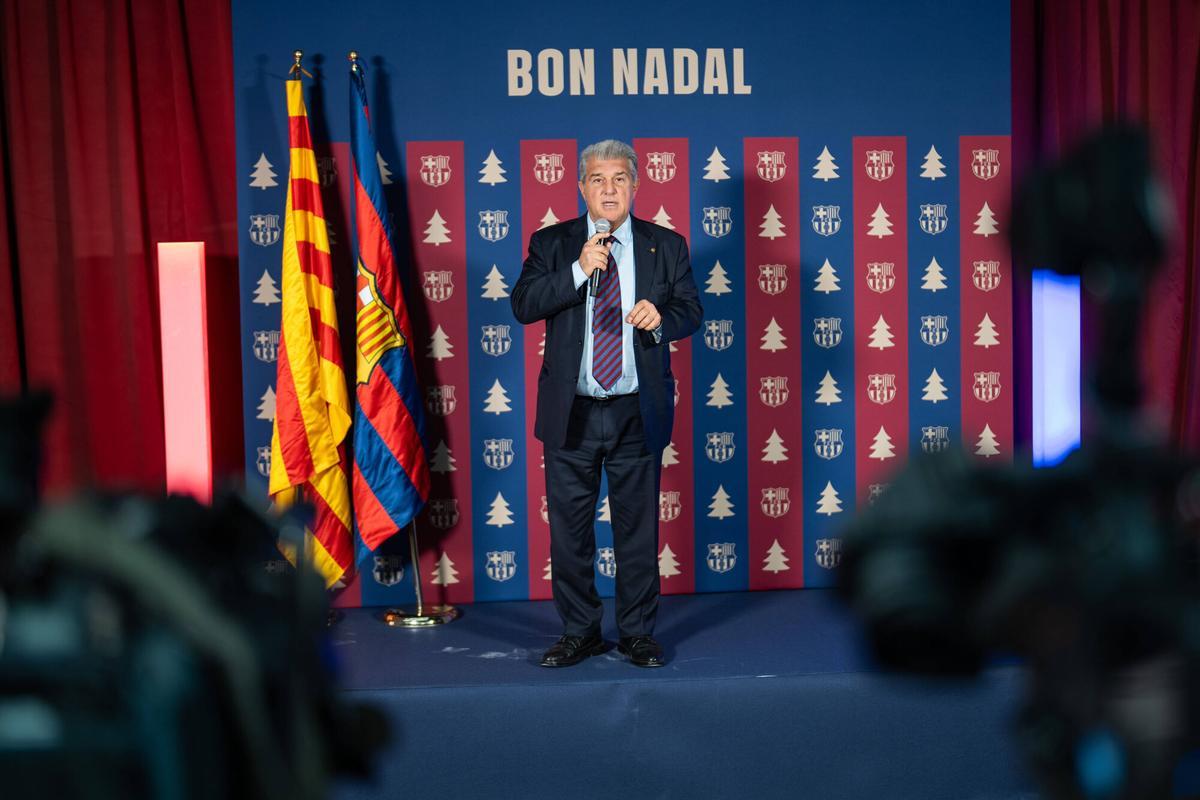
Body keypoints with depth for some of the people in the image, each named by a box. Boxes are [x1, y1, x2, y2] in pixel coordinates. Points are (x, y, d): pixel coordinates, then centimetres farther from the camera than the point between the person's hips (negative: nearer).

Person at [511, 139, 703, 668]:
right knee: (569, 528, 6)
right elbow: (522, 305, -9)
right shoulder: (551, 244, 3)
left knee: (638, 527, 7)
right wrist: (578, 270, -21)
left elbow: (692, 311, 5)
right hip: (571, 412, 0)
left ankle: (637, 633, 19)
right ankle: (580, 632, 20)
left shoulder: (666, 246, 6)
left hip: (639, 413, 0)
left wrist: (661, 317, -17)